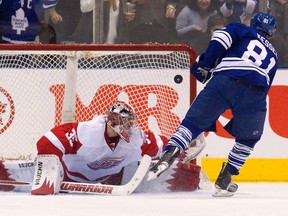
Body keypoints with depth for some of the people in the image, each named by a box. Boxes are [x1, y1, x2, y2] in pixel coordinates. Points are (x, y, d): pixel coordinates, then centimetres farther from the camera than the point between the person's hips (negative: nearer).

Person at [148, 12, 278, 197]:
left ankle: (169, 155, -19)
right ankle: (225, 179, 15)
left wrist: (205, 64, 9)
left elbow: (222, 38, 4)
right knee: (248, 138, 24)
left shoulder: (242, 30, 25)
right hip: (255, 94, 2)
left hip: (224, 80, -2)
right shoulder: (273, 55, 36)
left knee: (194, 121, 3)